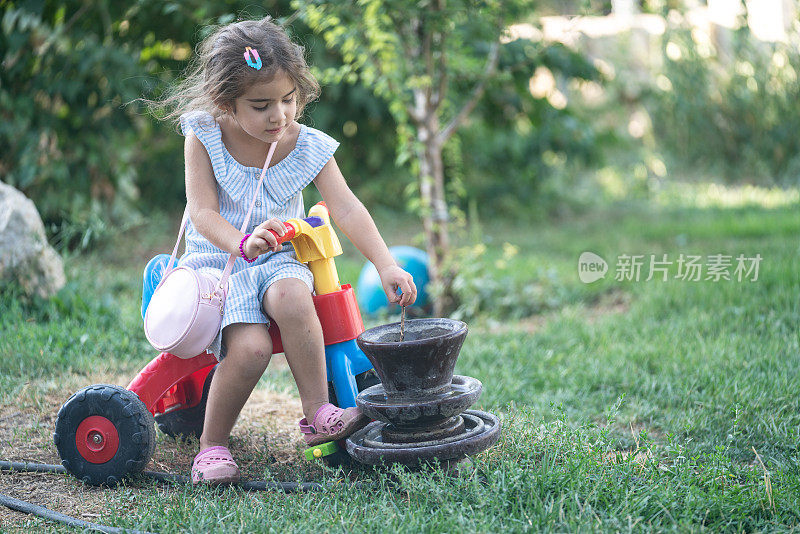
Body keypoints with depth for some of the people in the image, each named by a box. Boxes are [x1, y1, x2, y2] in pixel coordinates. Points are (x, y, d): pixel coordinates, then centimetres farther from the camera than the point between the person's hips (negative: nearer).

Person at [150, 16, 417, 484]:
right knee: (250, 346, -29)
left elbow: (347, 208, -11)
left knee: (291, 297, -36)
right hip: (218, 261, -1)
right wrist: (243, 242, -35)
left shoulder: (308, 147, -5)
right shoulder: (204, 138, -8)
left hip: (277, 259, 2)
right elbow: (203, 213, -14)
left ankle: (318, 413, -22)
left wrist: (387, 266, -24)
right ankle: (212, 445, -7)